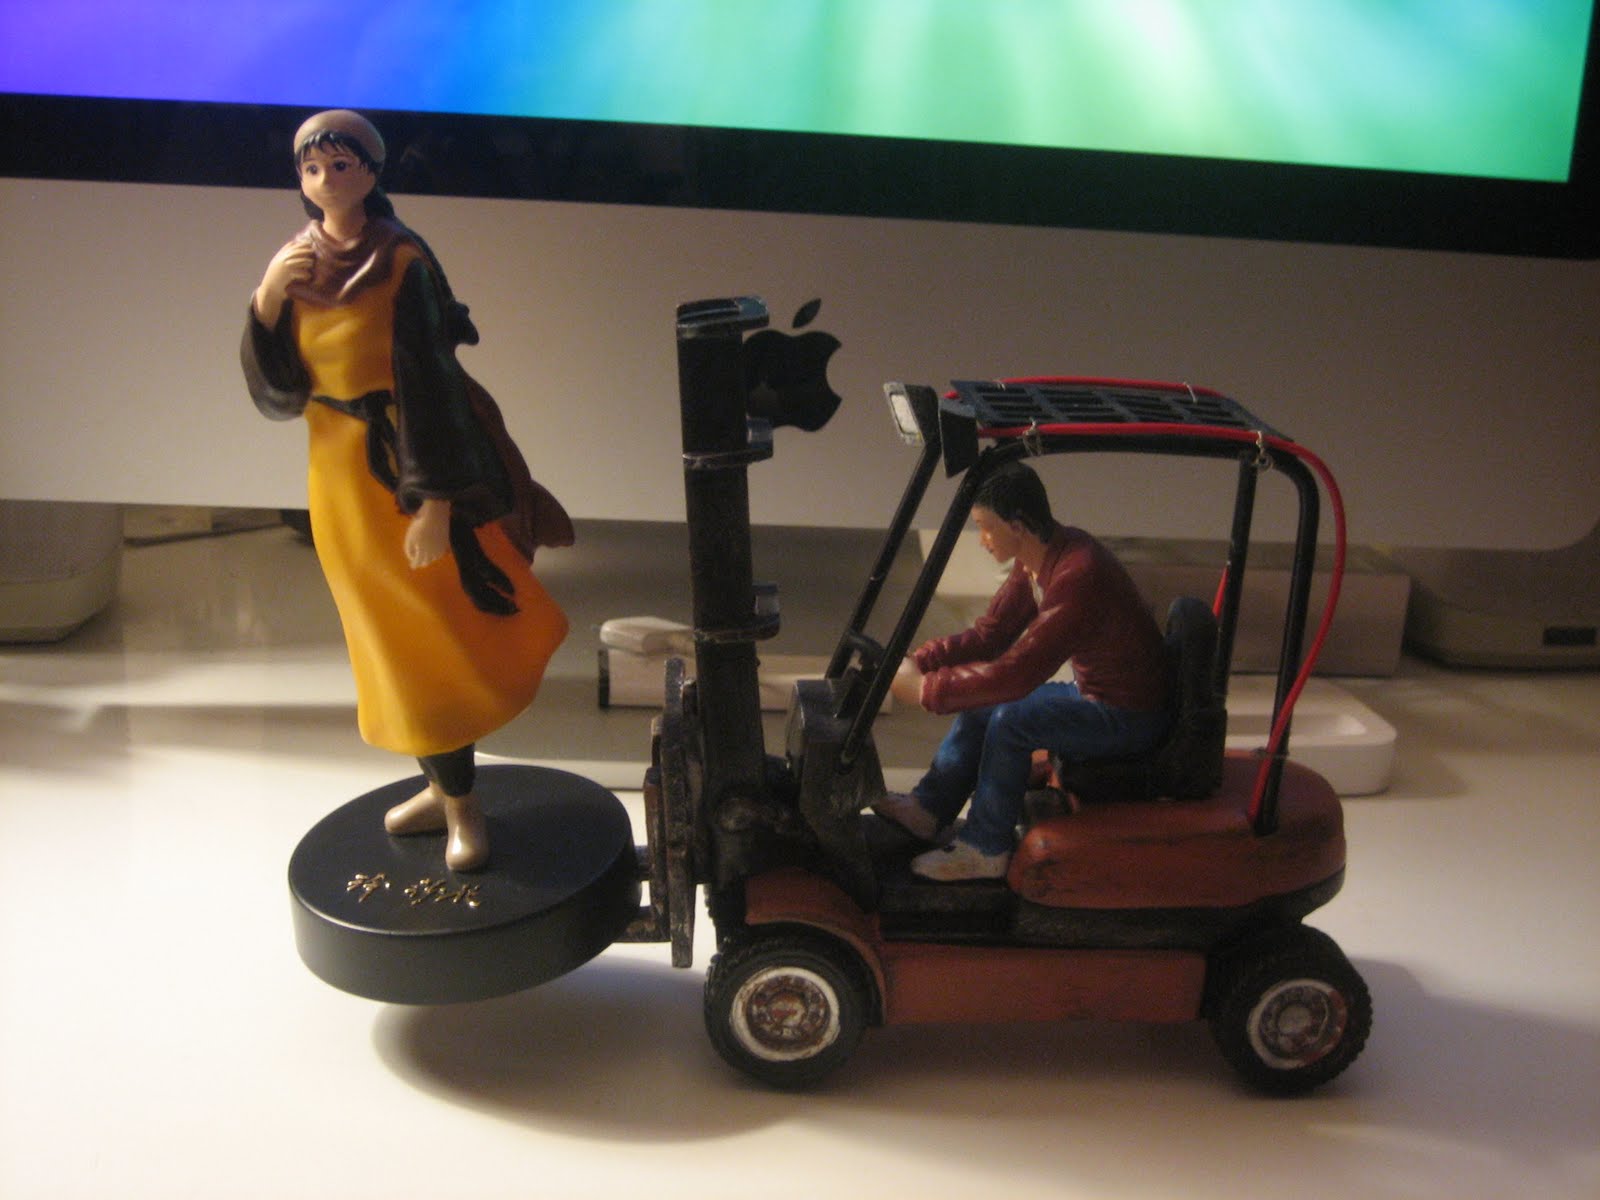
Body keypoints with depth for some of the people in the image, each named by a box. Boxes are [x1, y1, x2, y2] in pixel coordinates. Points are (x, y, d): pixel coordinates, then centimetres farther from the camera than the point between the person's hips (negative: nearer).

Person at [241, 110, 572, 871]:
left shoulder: (403, 263, -12)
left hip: (406, 471, -6)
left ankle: (461, 807, 14)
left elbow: (430, 381, -17)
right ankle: (443, 790, 28)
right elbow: (274, 393, 0)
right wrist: (266, 299, -14)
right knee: (393, 645, 14)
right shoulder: (295, 265, 4)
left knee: (432, 639, 1)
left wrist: (435, 501, -22)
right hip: (340, 475, 6)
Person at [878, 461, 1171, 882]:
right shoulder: (1035, 560, -1)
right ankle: (927, 809, 13)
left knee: (1011, 719, -23)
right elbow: (990, 633, 5)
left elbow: (1017, 673, -35)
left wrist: (926, 689, -27)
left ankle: (984, 850, -7)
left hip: (1130, 716, -10)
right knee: (980, 701, 8)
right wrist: (917, 660, -9)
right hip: (1094, 691, 10)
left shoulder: (1077, 575, -32)